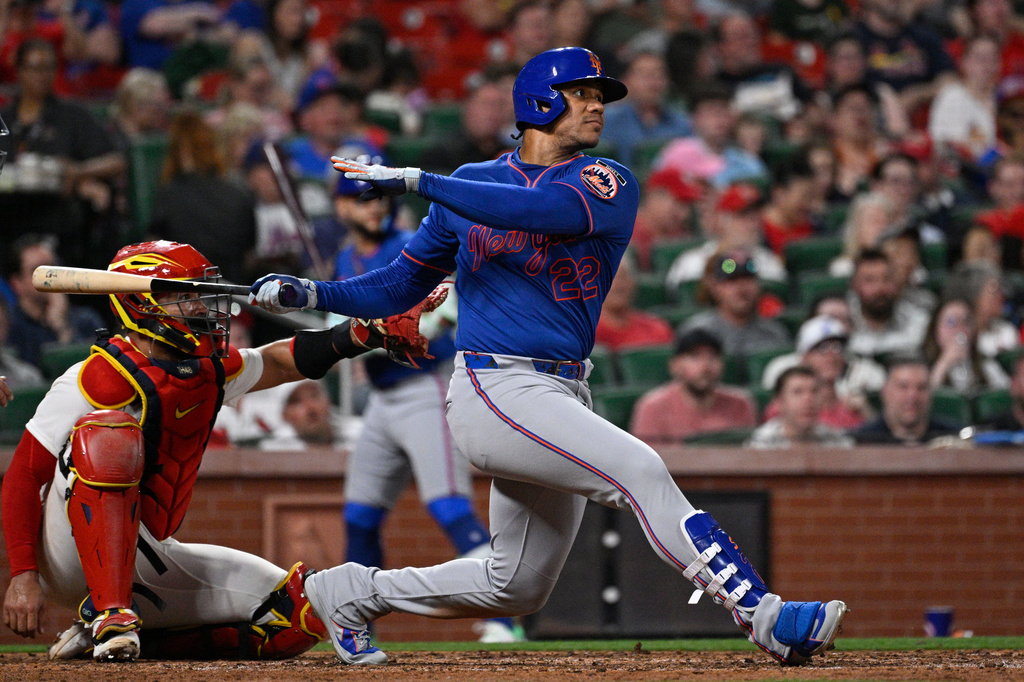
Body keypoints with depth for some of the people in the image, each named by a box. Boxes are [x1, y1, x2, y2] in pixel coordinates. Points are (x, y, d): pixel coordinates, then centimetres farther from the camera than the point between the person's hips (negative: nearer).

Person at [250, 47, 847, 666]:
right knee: (640, 470, -24)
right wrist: (312, 294, 1)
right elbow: (402, 285, 16)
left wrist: (419, 182, -23)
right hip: (496, 389, -4)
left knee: (517, 588, 11)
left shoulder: (610, 185, 3)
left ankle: (356, 593, 31)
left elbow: (549, 210, -19)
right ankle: (763, 616, -31)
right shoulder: (471, 184, 8)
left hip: (563, 397, 4)